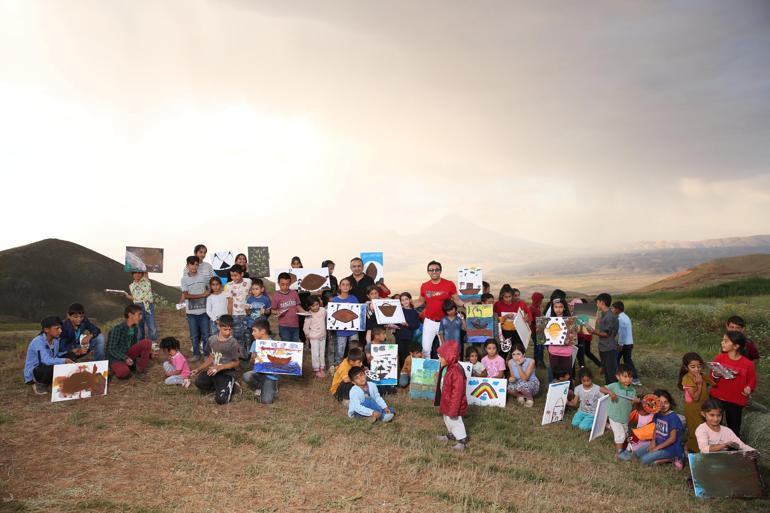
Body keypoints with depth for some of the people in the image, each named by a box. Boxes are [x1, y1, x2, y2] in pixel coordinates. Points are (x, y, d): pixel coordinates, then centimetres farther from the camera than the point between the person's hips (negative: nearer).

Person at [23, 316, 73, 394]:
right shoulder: (38, 342, -24)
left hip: (47, 370, 7)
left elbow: (56, 357, -2)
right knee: (52, 367, -34)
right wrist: (65, 360, -36)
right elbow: (47, 361, -36)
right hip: (32, 374, -7)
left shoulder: (56, 340, 0)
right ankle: (39, 385, -7)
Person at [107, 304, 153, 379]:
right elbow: (111, 350, -20)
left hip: (127, 353, 7)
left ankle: (140, 368, -6)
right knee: (123, 373, -37)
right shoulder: (117, 329, -22)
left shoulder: (135, 328, 1)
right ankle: (115, 368, -1)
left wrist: (148, 353, 0)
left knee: (147, 342, -16)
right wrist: (125, 358, -30)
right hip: (115, 357, -6)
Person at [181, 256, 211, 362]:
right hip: (191, 312, 0)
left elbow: (209, 289, 17)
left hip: (203, 310, 1)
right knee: (194, 335, 8)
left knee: (205, 334, 4)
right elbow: (186, 295, -9)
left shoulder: (203, 277, 2)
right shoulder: (184, 279, -3)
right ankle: (196, 354, 20)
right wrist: (202, 295, -10)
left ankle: (207, 353, 16)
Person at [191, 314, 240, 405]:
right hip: (213, 371, 5)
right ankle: (218, 386, 3)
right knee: (199, 382, -27)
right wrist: (198, 369, 8)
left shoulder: (234, 343, -12)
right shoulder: (212, 339, 5)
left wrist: (219, 367, -19)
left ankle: (229, 385, 10)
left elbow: (236, 363, -8)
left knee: (220, 400, -23)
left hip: (226, 373, -5)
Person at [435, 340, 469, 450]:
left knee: (455, 421, 7)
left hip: (453, 403, -10)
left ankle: (462, 440, 26)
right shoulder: (445, 368, -1)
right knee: (447, 420, 26)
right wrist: (441, 401, 21)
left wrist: (453, 409, -25)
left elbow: (457, 392, -29)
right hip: (446, 401, 10)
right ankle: (451, 434, 48)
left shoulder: (456, 371, -33)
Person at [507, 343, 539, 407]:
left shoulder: (530, 361, -22)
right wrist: (512, 379, -23)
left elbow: (524, 379, -25)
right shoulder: (510, 362, -10)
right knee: (509, 387, -31)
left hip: (532, 384, -3)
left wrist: (519, 365, -32)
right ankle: (520, 395, 3)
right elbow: (512, 376, 1)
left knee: (521, 385, -37)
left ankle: (530, 398, -4)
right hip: (519, 383, 3)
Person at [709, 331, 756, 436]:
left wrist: (749, 388, -18)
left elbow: (752, 381, 3)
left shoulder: (748, 364, -11)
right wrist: (715, 376, -21)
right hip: (717, 398, 1)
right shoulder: (719, 358, -7)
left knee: (734, 430, 13)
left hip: (736, 401, -1)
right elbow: (711, 379, 1)